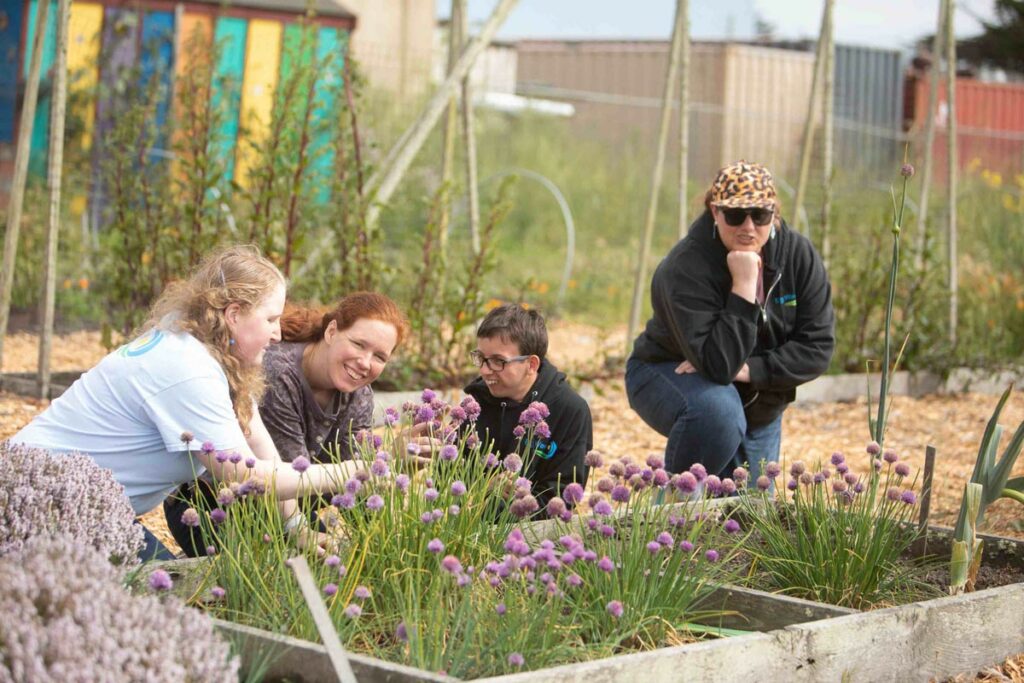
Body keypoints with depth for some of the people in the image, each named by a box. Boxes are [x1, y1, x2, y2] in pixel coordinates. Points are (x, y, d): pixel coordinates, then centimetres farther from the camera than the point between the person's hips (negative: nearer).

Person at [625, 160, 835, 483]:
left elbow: (817, 347, -14)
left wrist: (748, 369, -27)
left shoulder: (799, 255, -14)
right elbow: (718, 365, -36)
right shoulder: (686, 269, -30)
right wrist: (743, 287, -40)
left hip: (759, 407, 6)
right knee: (717, 410, -39)